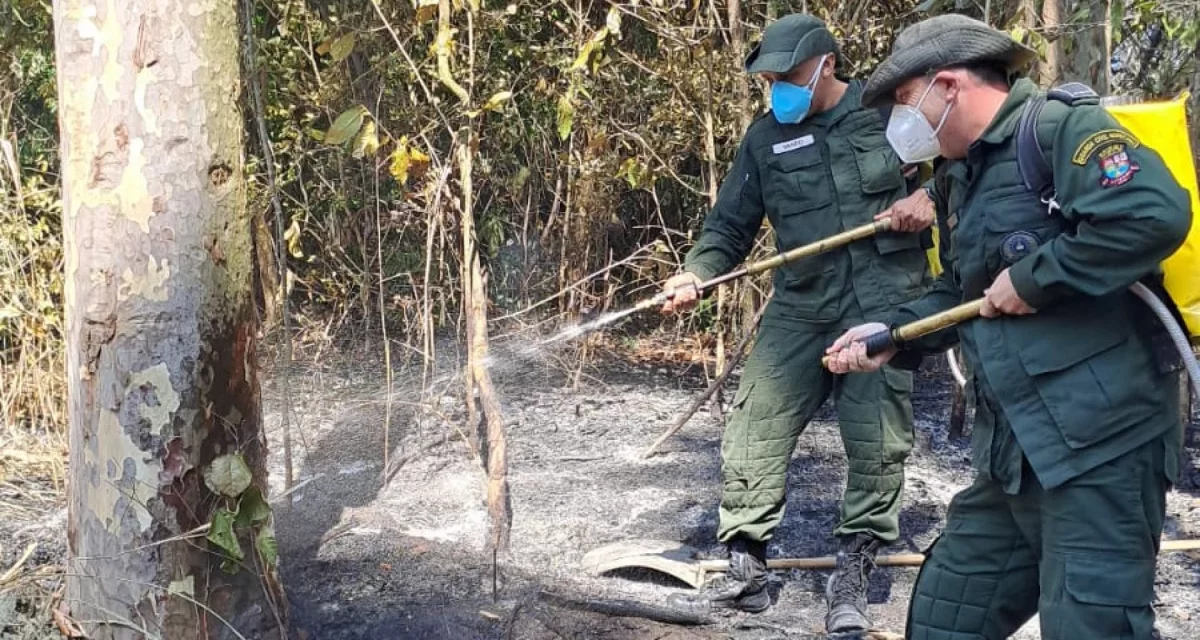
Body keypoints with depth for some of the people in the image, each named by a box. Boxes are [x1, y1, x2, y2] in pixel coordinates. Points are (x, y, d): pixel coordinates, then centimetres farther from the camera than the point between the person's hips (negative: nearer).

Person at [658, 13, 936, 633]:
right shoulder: (765, 137, 9)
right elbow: (730, 224, 9)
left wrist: (932, 194, -11)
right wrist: (696, 274, -8)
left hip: (884, 305, -3)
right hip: (800, 309, 3)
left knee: (877, 444, -3)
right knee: (753, 434, -2)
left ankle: (851, 579, 11)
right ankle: (744, 572, 10)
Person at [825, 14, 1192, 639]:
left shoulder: (1060, 129, -11)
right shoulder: (962, 178, 18)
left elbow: (1155, 213, -27)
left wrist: (1032, 277, -19)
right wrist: (891, 332, 9)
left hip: (1098, 445, -10)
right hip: (1013, 453, 10)